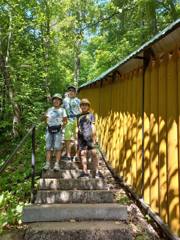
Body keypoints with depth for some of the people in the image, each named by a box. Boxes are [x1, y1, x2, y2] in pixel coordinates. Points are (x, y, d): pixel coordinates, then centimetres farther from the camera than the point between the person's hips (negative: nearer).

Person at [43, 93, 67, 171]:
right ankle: (47, 164, 6)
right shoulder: (49, 109, 15)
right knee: (48, 147, 2)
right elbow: (46, 119, 16)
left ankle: (57, 164, -5)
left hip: (58, 130, -3)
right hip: (49, 129, 3)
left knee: (57, 147, -6)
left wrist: (62, 126, -6)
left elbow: (65, 120, 7)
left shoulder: (62, 110, 8)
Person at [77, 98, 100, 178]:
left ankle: (97, 172, -1)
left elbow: (93, 126, 5)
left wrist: (94, 136, -6)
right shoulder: (79, 116, 21)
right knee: (83, 154, -2)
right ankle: (85, 172, -1)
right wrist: (77, 140, 16)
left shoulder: (91, 115, 14)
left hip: (89, 136, -3)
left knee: (94, 153, -7)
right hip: (81, 137, 3)